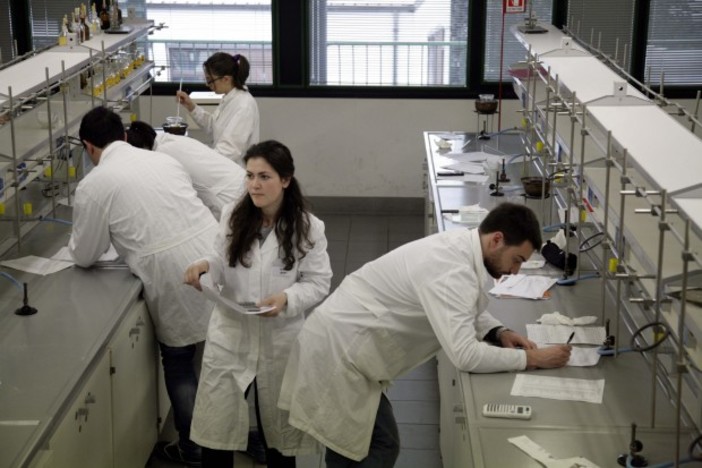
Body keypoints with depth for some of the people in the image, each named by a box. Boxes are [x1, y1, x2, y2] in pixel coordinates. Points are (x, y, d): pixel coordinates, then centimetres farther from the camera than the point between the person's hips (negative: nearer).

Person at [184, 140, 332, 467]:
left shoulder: (308, 228, -11)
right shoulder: (232, 218, -3)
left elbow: (318, 284, -8)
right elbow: (223, 268, 6)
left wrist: (287, 299, -25)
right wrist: (207, 266, -16)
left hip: (280, 341, -1)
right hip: (230, 336, 2)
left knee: (279, 428, 17)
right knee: (215, 427, 6)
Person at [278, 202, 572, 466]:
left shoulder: (460, 246, 3)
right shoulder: (452, 269, -27)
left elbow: (463, 311, 19)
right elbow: (464, 355, -32)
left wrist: (498, 332, 1)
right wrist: (530, 359, -22)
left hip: (339, 341, 10)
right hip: (337, 351, -10)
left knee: (350, 443, 20)